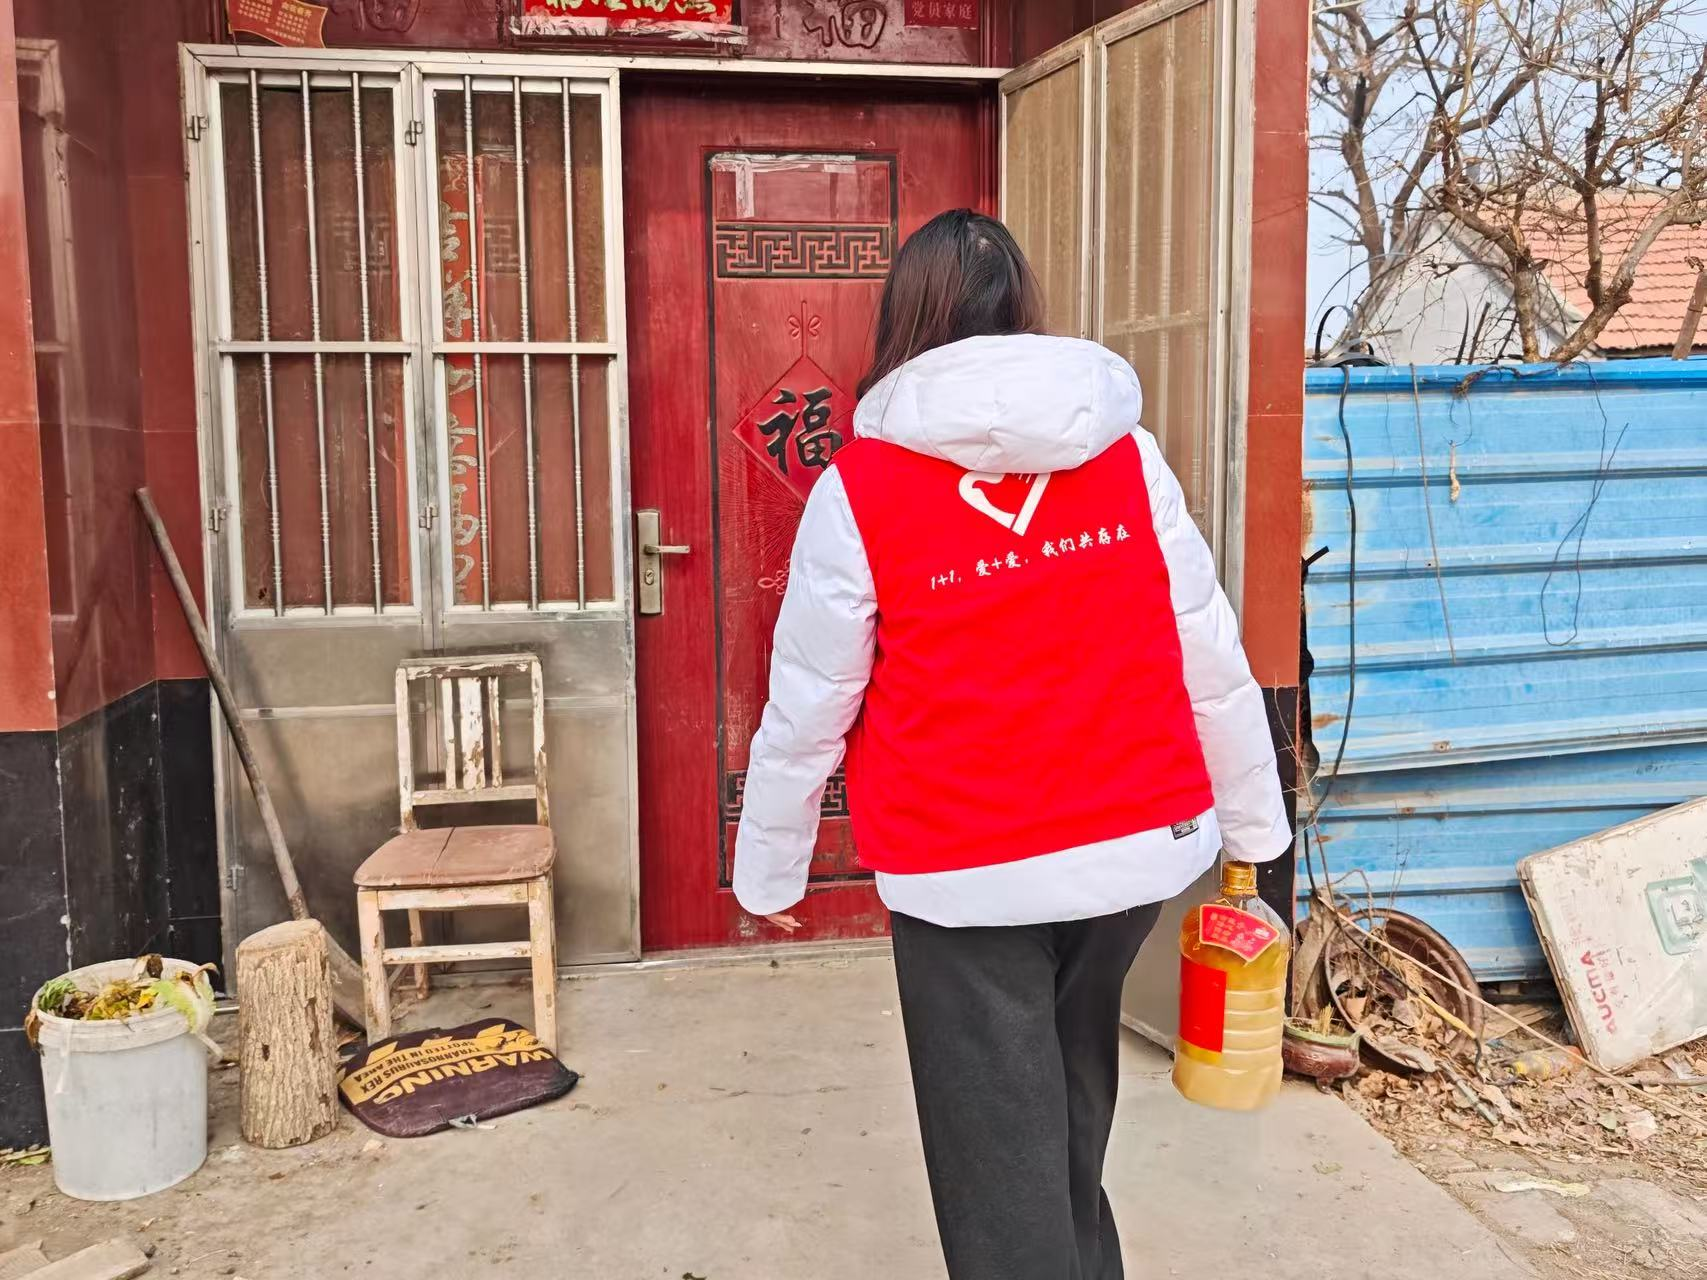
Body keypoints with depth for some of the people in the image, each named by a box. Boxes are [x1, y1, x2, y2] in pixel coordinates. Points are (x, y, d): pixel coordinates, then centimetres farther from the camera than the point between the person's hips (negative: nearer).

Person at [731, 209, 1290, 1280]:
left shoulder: (861, 488, -11)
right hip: (1138, 846, 5)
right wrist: (1253, 822, 16)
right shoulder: (1129, 455, -2)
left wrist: (770, 873, 9)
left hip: (966, 879, -4)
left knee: (1004, 1171, 11)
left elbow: (806, 712, -5)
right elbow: (1213, 663, 3)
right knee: (1071, 1118, 27)